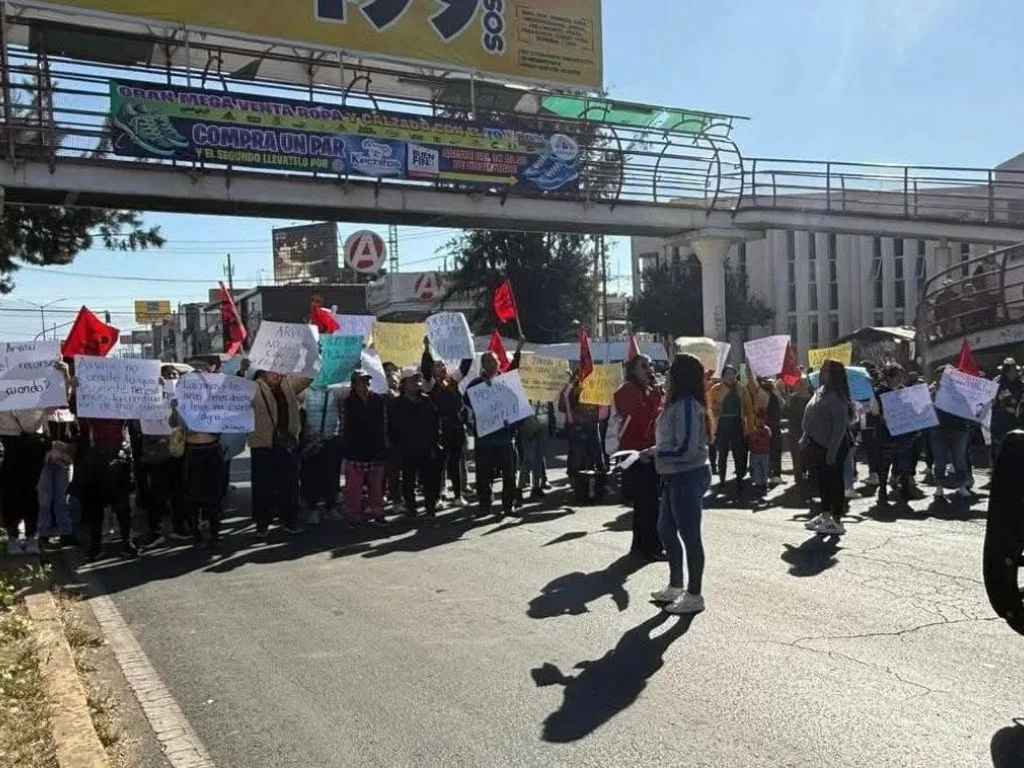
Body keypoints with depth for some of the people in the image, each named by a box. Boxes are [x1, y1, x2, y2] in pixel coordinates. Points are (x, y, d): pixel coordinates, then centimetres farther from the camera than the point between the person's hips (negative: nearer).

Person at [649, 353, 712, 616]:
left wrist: (658, 452, -13)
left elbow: (687, 448, -25)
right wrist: (658, 450, 5)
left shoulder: (687, 406, -20)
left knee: (689, 534, -1)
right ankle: (675, 586, 32)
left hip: (688, 477, -11)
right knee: (666, 529, 19)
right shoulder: (677, 404, 11)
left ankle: (694, 595, 9)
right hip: (676, 476, 11)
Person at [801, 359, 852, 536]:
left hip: (832, 446, -9)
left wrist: (832, 451, -22)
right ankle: (825, 516, 29)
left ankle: (837, 521, 6)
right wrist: (807, 437, 15)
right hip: (817, 445, 9)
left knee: (834, 482, -1)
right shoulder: (820, 391, 10)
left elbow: (840, 426, -20)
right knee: (823, 481, 17)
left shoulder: (837, 397, -17)